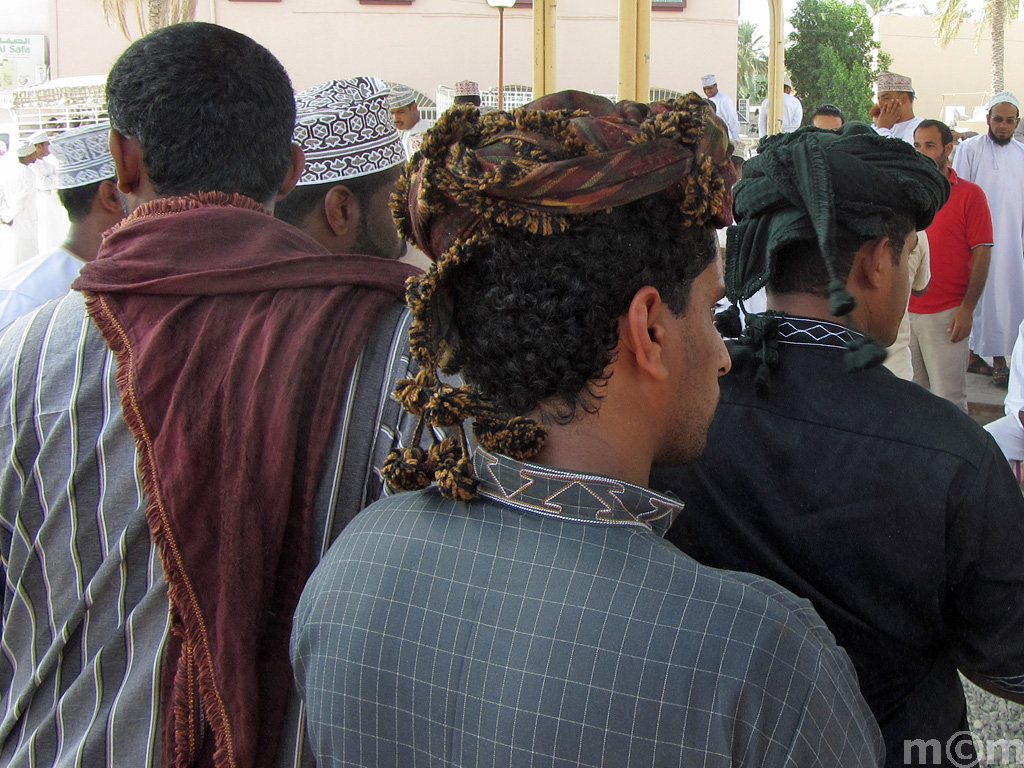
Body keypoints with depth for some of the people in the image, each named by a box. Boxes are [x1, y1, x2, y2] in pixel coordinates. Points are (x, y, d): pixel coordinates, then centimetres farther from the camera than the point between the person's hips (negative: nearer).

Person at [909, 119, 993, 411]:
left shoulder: (970, 194, -2)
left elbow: (981, 256, -5)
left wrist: (967, 308, -11)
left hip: (946, 314, -4)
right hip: (904, 311, 4)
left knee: (948, 400, -3)